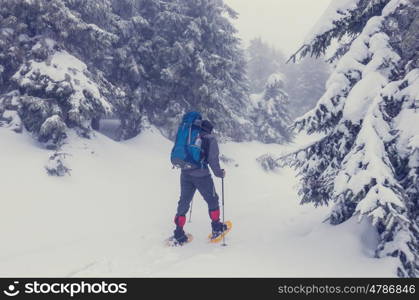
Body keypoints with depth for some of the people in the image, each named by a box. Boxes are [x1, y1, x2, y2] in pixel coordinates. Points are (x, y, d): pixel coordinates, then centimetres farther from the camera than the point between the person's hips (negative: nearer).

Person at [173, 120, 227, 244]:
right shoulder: (210, 139, -4)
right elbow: (213, 160, -10)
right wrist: (220, 173, 4)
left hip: (185, 174, 5)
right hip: (201, 175, -4)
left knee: (184, 202, 13)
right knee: (212, 200, 16)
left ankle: (179, 233, 10)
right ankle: (216, 227, 26)